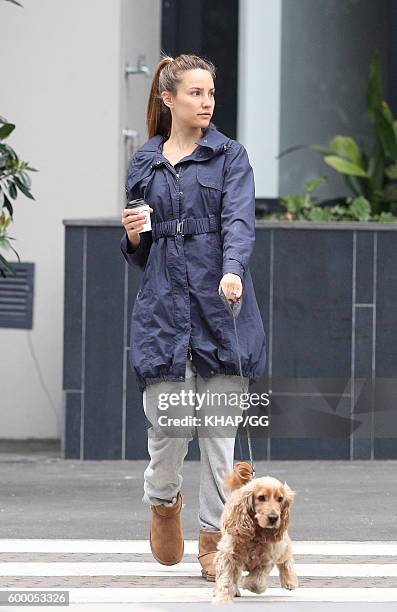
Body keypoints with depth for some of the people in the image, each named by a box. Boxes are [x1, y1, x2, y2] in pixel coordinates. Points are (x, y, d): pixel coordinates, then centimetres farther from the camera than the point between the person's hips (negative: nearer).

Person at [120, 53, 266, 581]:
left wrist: (233, 271, -31)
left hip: (221, 306, -1)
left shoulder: (230, 155, 4)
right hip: (164, 309, 1)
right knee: (169, 425, -3)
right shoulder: (144, 163, 12)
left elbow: (239, 221, -13)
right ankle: (163, 501, 30)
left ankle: (213, 539, 11)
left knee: (219, 430, -1)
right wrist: (133, 236, -5)